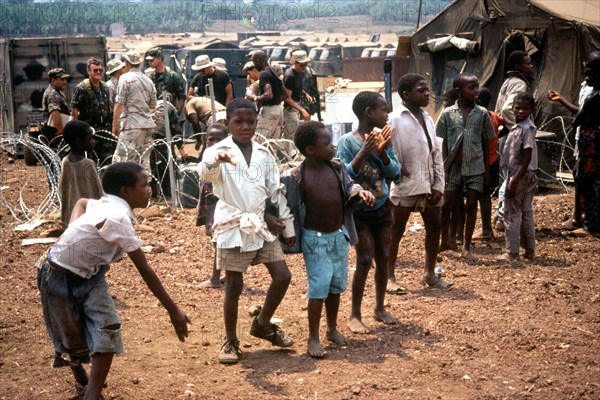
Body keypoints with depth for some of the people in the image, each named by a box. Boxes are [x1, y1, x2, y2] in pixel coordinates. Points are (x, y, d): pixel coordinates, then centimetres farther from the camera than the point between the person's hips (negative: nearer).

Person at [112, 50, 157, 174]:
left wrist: (115, 124, -4)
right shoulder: (148, 80, 13)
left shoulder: (126, 78, -6)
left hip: (131, 125, -7)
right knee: (144, 161, 11)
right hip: (148, 124, 7)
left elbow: (119, 104, -9)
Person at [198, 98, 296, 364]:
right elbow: (204, 173, -29)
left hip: (262, 226, 5)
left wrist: (287, 226, 13)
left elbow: (276, 192, 13)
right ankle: (230, 342, 17)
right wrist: (215, 160, -53)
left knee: (282, 276, 2)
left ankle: (263, 324, 24)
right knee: (234, 286, 1)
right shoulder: (218, 152, -7)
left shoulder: (263, 154, 8)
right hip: (233, 227, -5)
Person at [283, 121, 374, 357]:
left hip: (339, 235, 6)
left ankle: (332, 328, 34)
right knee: (319, 287, -6)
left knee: (336, 285, 16)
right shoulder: (295, 177, -17)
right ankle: (313, 338, 7)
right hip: (315, 238, -6)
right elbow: (287, 206, -11)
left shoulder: (337, 168, -2)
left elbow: (348, 188, 5)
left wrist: (360, 192, -16)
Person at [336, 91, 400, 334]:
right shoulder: (347, 141, -14)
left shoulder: (382, 138, -1)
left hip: (382, 207, 5)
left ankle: (380, 307, 28)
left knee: (383, 258, 11)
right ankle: (355, 315, 7)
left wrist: (383, 152, -20)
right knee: (365, 260, -6)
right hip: (359, 210, -5)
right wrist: (364, 152, -29)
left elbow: (395, 173, -4)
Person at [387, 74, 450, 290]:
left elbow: (437, 153, 10)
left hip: (429, 185, 7)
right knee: (396, 231, 3)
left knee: (434, 227, 12)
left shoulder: (427, 119, 11)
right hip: (405, 186, -7)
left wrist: (438, 186, 4)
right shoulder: (395, 120, -10)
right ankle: (389, 277, 12)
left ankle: (430, 274, 26)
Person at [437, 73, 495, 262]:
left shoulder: (482, 113, 0)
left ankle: (466, 247, 15)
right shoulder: (448, 113, -2)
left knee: (471, 206, 5)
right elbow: (444, 143, 2)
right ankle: (445, 241, 24)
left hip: (475, 167, 0)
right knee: (446, 205, 4)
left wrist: (486, 168, 4)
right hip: (454, 166, 0)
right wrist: (444, 167, -3)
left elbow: (485, 142, 5)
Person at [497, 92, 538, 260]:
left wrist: (514, 181, -23)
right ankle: (530, 250, 22)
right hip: (528, 177, 9)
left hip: (521, 175, -9)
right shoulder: (517, 127, 11)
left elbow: (527, 158, -21)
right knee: (526, 212, 14)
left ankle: (512, 252, 2)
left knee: (512, 213, -3)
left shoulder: (527, 128, -17)